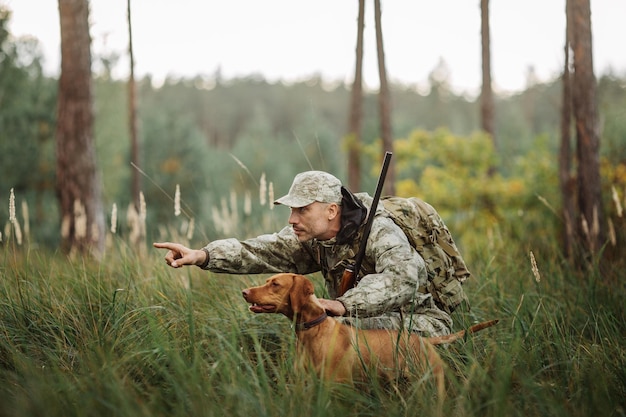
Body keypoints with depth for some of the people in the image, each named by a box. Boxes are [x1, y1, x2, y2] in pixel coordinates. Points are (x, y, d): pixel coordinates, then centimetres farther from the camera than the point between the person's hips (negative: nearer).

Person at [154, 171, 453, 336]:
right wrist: (203, 255, -32)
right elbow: (259, 251, -17)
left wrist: (345, 305, -55)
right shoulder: (312, 238, -4)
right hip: (367, 322, 7)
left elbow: (402, 278, -43)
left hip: (422, 325, -7)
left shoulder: (379, 233, -25)